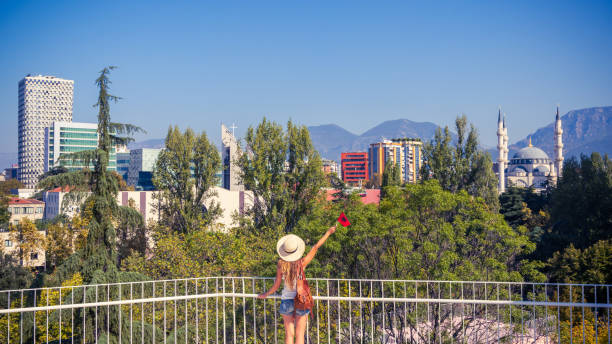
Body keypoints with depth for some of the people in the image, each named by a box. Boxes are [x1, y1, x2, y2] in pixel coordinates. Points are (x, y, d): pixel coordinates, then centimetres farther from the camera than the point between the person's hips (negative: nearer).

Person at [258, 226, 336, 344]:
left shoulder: (281, 265, -9)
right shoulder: (301, 263, -13)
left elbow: (276, 285, -3)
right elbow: (316, 247, -9)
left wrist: (266, 294, 15)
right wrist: (328, 232, -2)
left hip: (286, 300, 1)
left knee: (289, 334, 8)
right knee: (300, 334, 4)